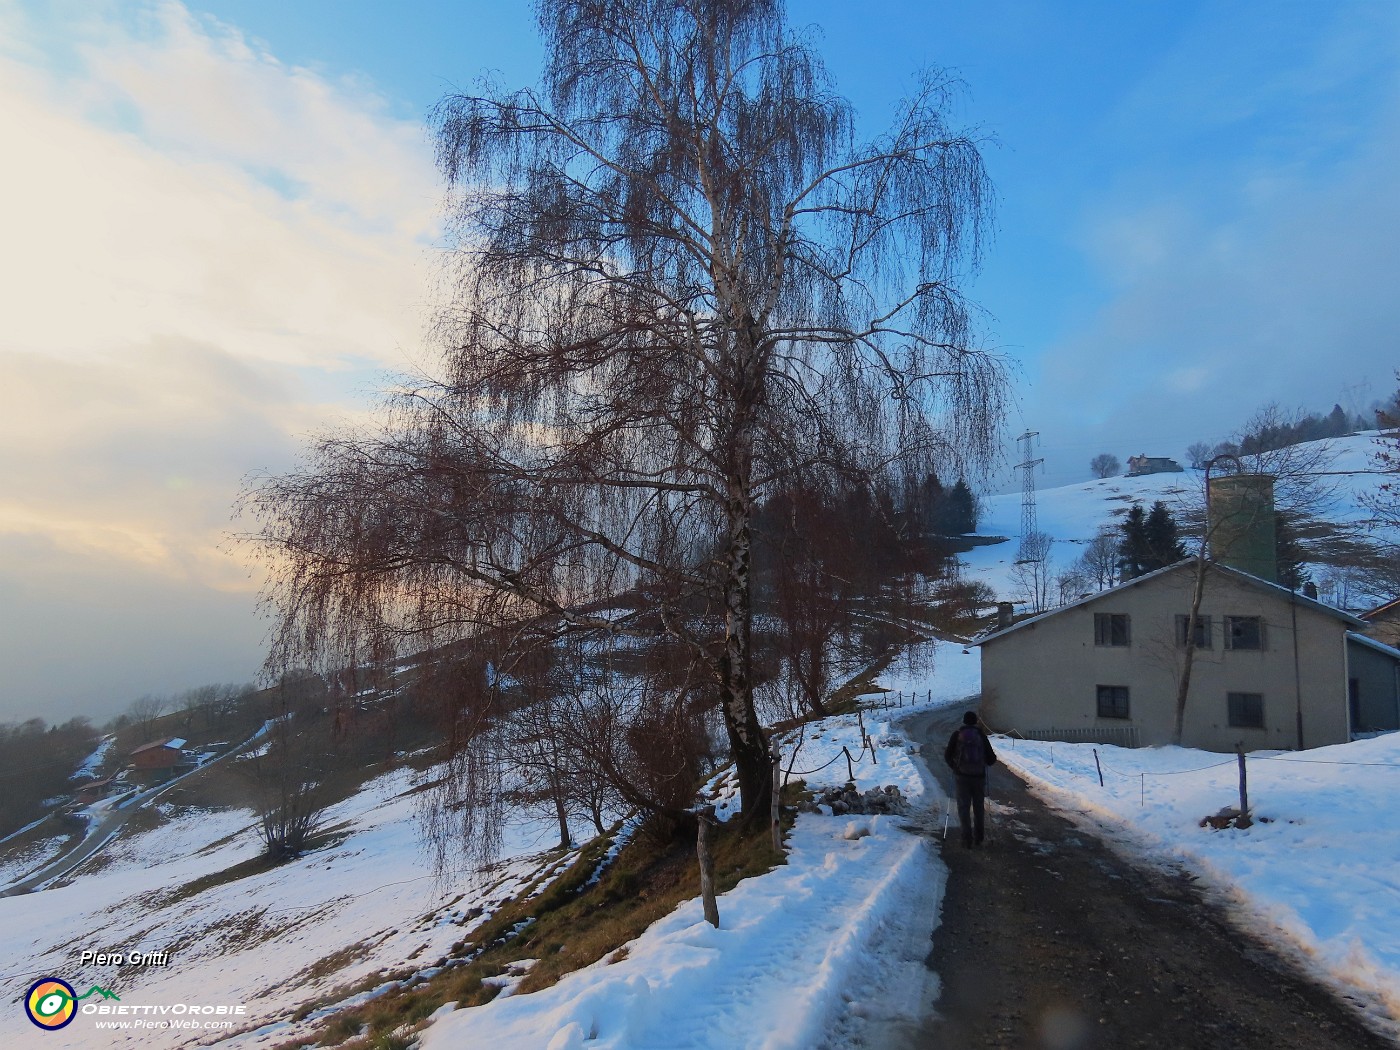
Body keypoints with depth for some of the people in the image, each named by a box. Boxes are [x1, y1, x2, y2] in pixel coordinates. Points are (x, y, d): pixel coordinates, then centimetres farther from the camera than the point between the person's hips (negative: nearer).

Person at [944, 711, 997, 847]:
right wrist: (989, 760, 24)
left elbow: (948, 755, 0)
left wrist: (954, 767, 18)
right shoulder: (981, 735, 1)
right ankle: (978, 838, 18)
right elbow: (991, 759, 1)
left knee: (963, 807, 4)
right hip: (979, 776, 1)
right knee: (979, 807, 14)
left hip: (962, 775, -1)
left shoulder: (957, 734, 0)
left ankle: (967, 838, -3)